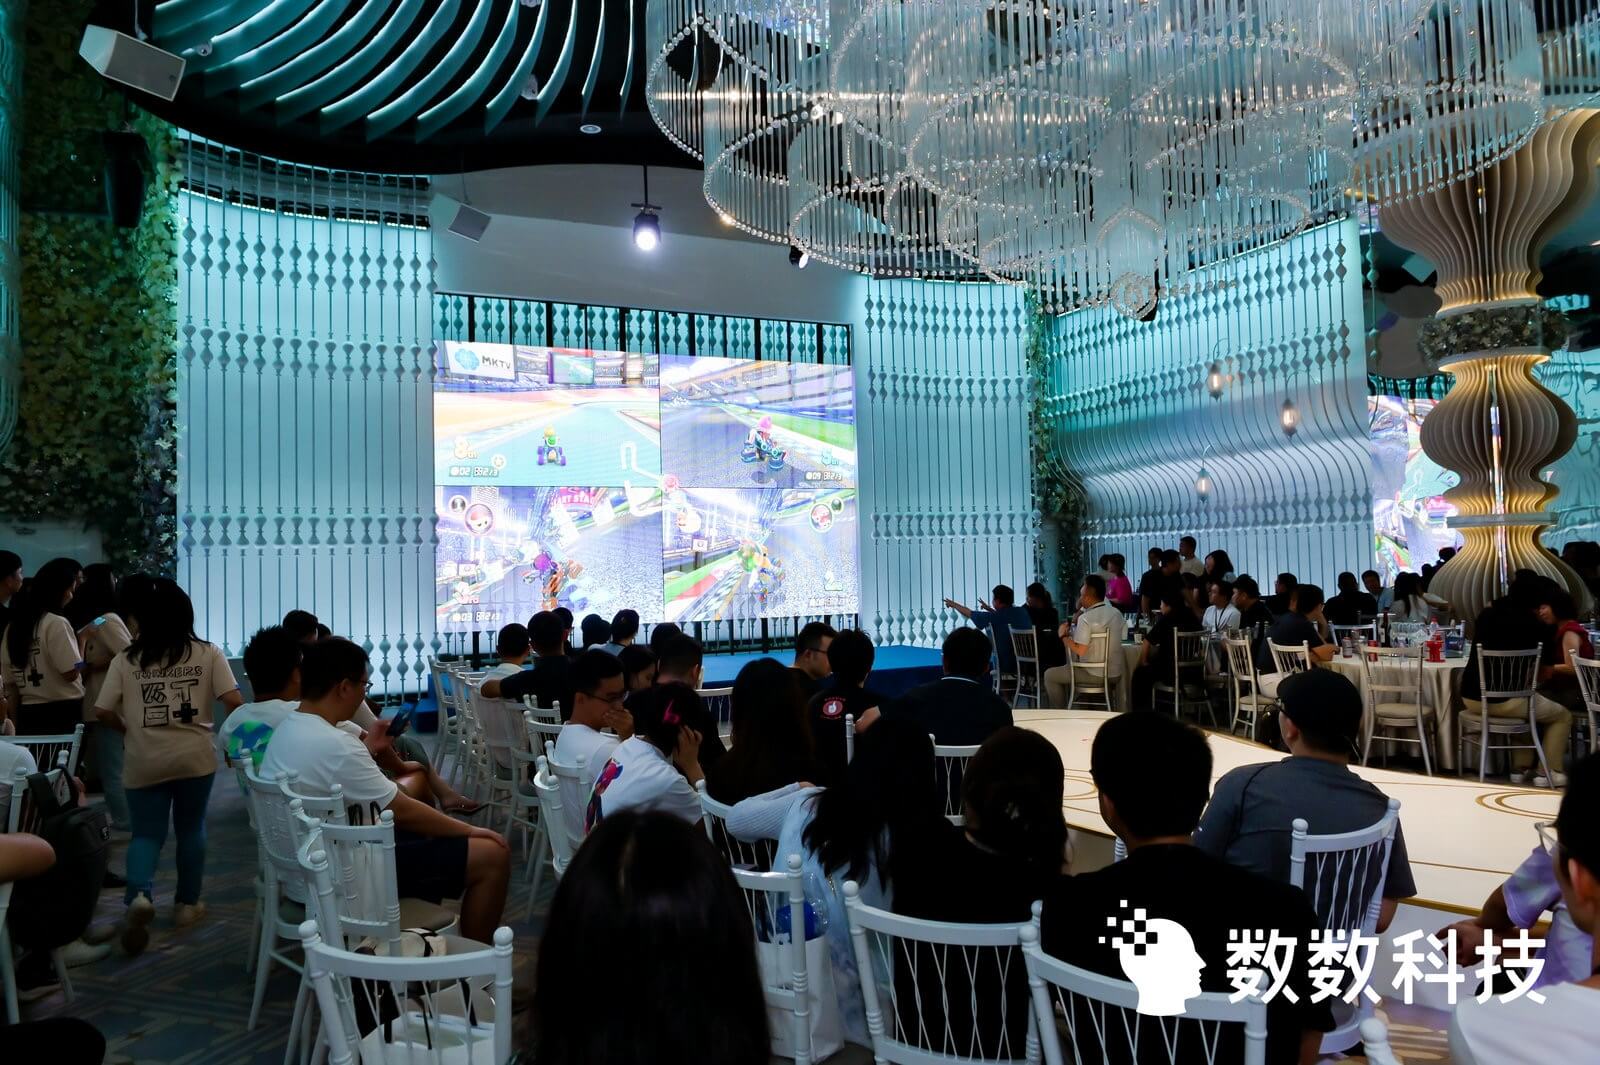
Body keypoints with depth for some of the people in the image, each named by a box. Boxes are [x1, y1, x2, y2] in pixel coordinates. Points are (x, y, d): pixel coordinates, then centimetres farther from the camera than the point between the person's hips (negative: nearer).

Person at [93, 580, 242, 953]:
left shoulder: (126, 659, -1)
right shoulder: (208, 653, -4)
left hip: (143, 760, 0)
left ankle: (139, 894, -16)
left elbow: (103, 712, -3)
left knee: (146, 833, 9)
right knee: (191, 828, 15)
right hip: (195, 756, 0)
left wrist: (130, 729, 15)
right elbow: (233, 701, -11)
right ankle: (187, 904, 22)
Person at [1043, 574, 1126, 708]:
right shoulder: (1117, 613, 2)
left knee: (1049, 675, 9)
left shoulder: (1086, 618, -19)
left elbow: (1080, 650, -24)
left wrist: (1064, 636, -7)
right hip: (1115, 675, 8)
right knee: (1069, 668, 33)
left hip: (1094, 675, -8)